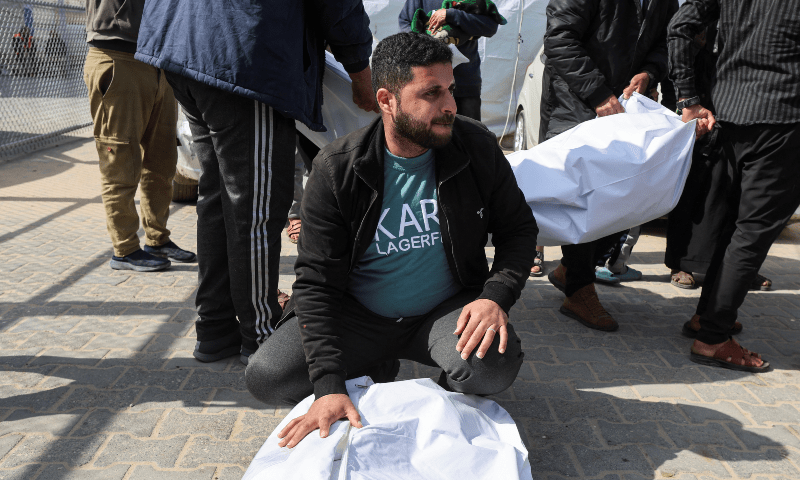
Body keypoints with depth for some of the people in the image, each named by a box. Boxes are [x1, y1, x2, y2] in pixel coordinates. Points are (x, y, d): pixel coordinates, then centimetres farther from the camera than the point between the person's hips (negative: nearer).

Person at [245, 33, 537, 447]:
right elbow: (316, 280, -15)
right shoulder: (336, 169, -15)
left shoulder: (477, 146, -9)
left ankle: (449, 396, 6)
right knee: (265, 377, -16)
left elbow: (518, 229, 2)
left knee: (495, 365, -32)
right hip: (361, 317, 1)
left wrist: (497, 295, -19)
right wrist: (329, 385, -25)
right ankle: (377, 372, 11)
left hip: (447, 311, 0)